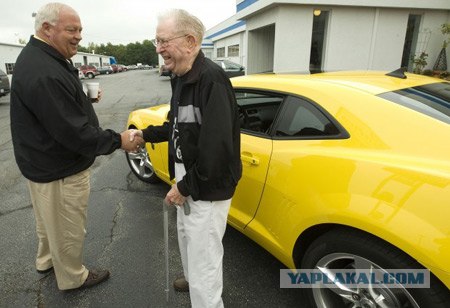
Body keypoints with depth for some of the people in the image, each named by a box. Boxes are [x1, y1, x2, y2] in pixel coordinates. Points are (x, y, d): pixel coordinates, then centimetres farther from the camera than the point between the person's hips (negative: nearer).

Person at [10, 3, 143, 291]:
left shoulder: (38, 58, 6)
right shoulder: (44, 73, -30)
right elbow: (73, 132, -29)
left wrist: (86, 97, 6)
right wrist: (117, 140, -20)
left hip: (44, 162, 11)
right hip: (60, 170, -11)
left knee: (50, 220, 30)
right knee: (68, 229, 11)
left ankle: (47, 260, 53)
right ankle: (72, 277, 34)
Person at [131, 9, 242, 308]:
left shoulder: (211, 78, -25)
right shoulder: (181, 78, 7)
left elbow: (217, 146, -30)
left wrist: (185, 187, -21)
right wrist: (146, 134, 9)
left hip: (207, 188, -10)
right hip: (187, 179, 11)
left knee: (204, 255, 1)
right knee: (186, 234, 29)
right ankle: (193, 279, 57)